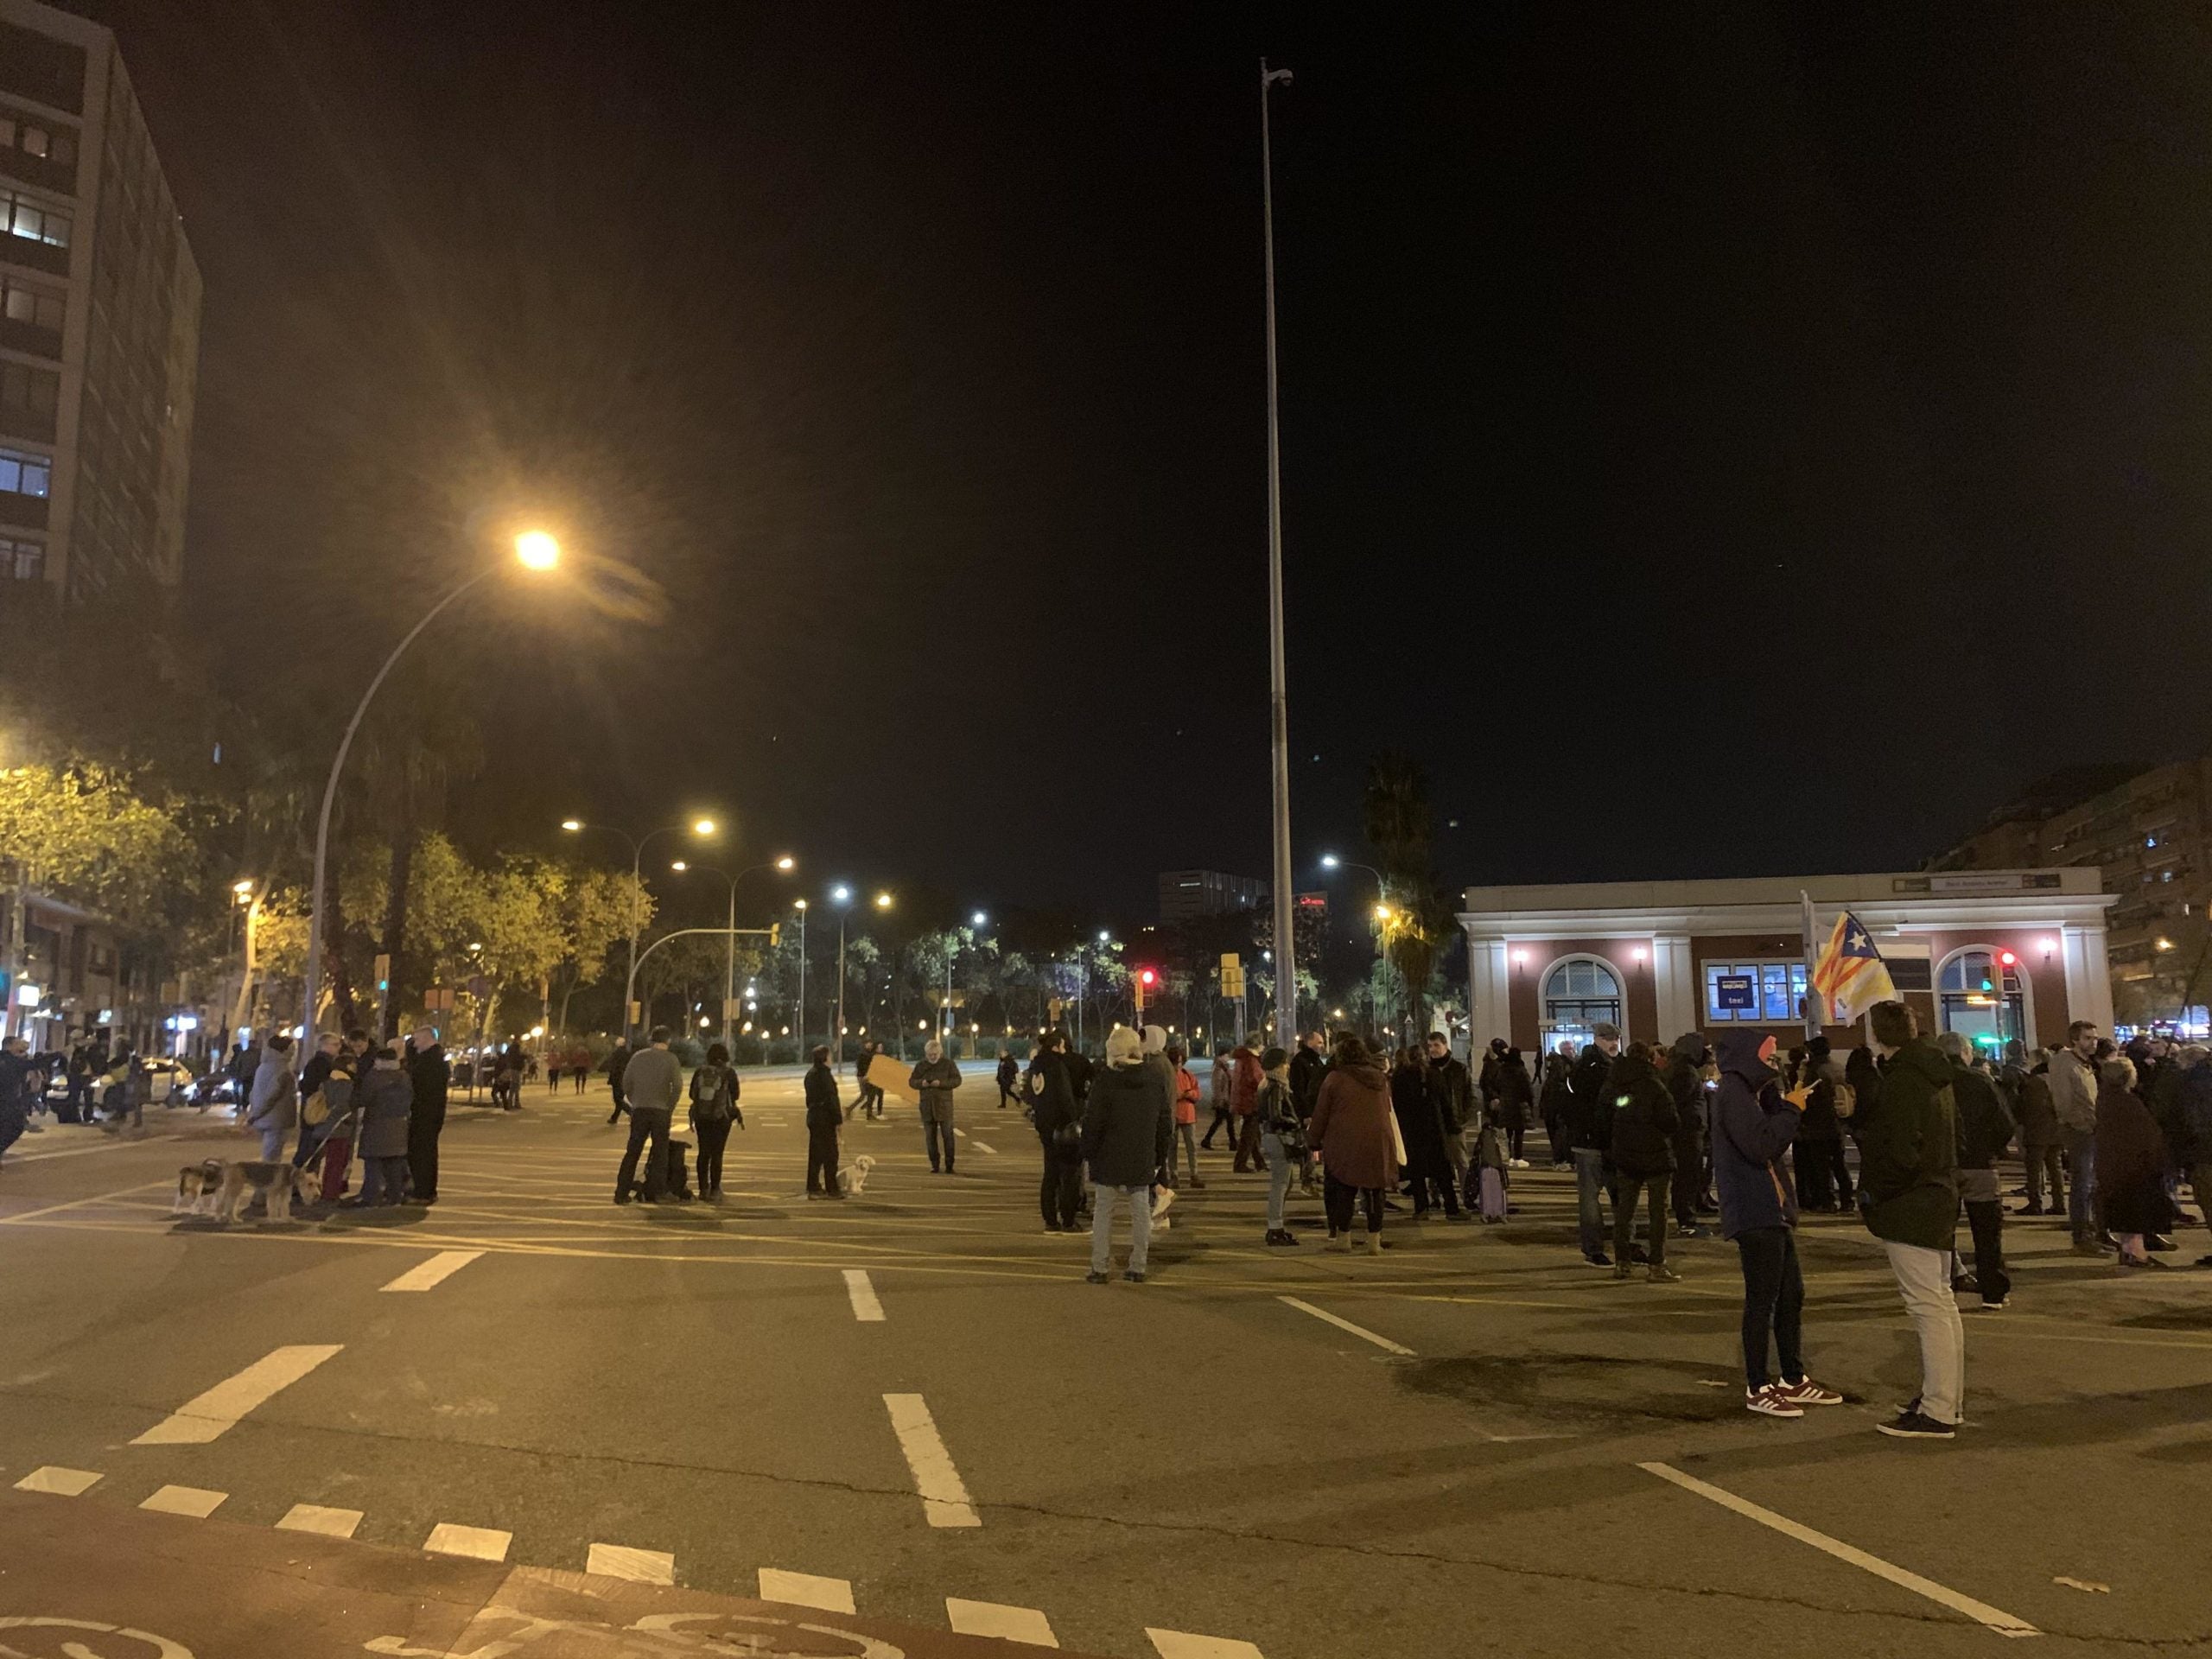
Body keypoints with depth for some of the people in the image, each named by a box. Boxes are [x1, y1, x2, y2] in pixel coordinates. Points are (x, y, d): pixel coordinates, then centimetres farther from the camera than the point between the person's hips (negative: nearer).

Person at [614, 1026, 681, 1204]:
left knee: (632, 1152, 7)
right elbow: (677, 1087, -9)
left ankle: (621, 1193, 5)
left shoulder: (638, 1056, 6)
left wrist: (634, 1103, 12)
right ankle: (657, 1193, 5)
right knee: (660, 1153, 6)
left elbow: (626, 1083, 4)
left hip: (640, 1110, 3)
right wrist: (670, 1109, 1)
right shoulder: (671, 1059, -2)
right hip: (661, 1111, -2)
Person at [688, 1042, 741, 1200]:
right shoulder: (728, 1073, -8)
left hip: (701, 1116, 3)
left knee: (703, 1153, 11)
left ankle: (703, 1188, 11)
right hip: (720, 1117, -3)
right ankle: (715, 1189, 1)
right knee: (717, 1154, 2)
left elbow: (692, 1094, 6)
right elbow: (735, 1095, -2)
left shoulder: (700, 1071, 0)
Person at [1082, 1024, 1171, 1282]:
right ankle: (1137, 1267, 10)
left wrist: (1088, 1154, -1)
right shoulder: (1153, 1086, 6)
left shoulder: (1104, 1083, -12)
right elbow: (1165, 1124, 11)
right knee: (1141, 1212, 9)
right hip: (1142, 1163, 4)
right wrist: (1159, 1158, 17)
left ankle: (1099, 1268, 3)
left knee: (1103, 1212, 3)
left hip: (1109, 1161, -4)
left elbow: (1093, 1123, -12)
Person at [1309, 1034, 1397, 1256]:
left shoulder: (1335, 1078, -3)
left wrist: (1315, 1141, 9)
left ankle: (1343, 1237, 11)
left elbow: (1321, 1114, 0)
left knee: (1345, 1189, 6)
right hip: (1378, 1142, 4)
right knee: (1374, 1191, 7)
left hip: (1344, 1143, -3)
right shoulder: (1380, 1078, 13)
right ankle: (1374, 1240, 8)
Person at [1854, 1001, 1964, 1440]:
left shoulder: (1901, 1081, -20)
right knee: (1941, 1301, 17)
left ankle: (1937, 1413, -1)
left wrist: (1874, 1194, -9)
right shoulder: (1935, 1075, 10)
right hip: (1939, 1200, 10)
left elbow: (1902, 1154, -25)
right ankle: (1948, 1398, 27)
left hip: (1908, 1207, -10)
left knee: (1928, 1306, -6)